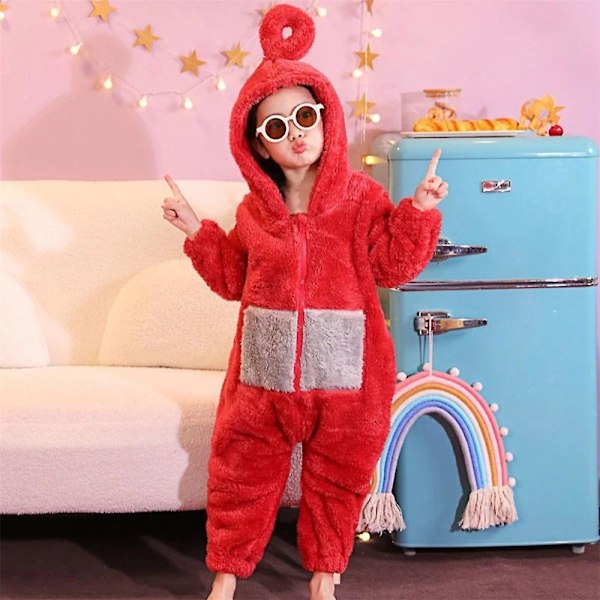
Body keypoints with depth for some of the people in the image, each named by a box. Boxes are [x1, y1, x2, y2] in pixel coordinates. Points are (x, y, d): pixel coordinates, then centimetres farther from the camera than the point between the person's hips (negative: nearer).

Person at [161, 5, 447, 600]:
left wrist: (419, 211, -21)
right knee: (241, 476, 11)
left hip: (343, 371, -2)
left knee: (336, 480, 15)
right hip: (264, 370, 2)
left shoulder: (360, 197, -6)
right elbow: (233, 278, 14)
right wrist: (197, 232, 6)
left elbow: (394, 265, -10)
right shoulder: (254, 209, 4)